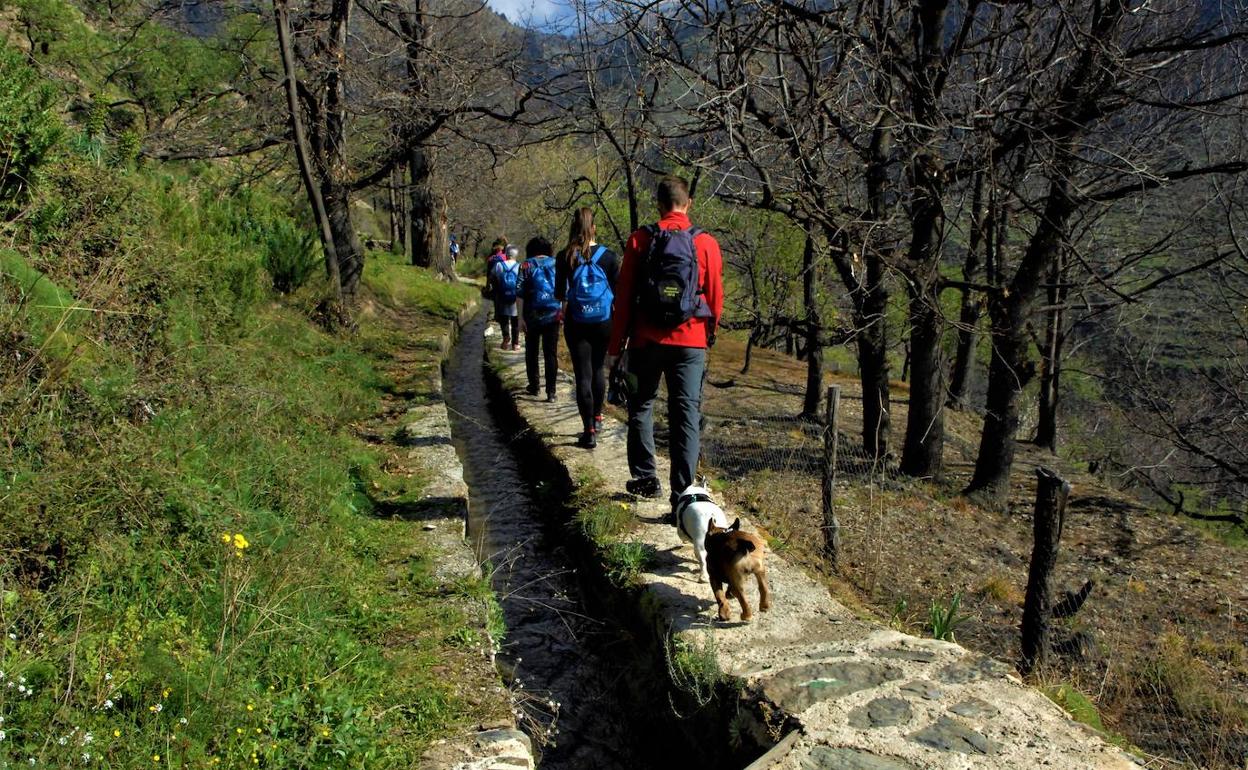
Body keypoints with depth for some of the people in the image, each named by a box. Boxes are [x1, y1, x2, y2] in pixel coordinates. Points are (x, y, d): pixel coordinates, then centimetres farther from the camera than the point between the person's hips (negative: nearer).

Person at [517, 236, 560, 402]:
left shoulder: (527, 265, 0)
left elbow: (521, 293, -6)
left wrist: (520, 317, -6)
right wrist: (563, 311, 8)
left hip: (533, 315, -1)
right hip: (553, 314, 1)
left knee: (531, 351, 15)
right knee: (551, 353, 3)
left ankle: (534, 386, 20)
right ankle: (550, 391, -2)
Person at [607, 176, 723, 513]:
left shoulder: (640, 240, -2)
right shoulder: (706, 243, -1)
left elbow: (623, 296, -1)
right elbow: (716, 298, 4)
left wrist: (615, 346, 5)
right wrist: (709, 334, 22)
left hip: (646, 340, 0)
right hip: (690, 342, 0)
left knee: (641, 407, 19)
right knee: (687, 415, 2)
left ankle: (645, 477, 21)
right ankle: (682, 493, -1)